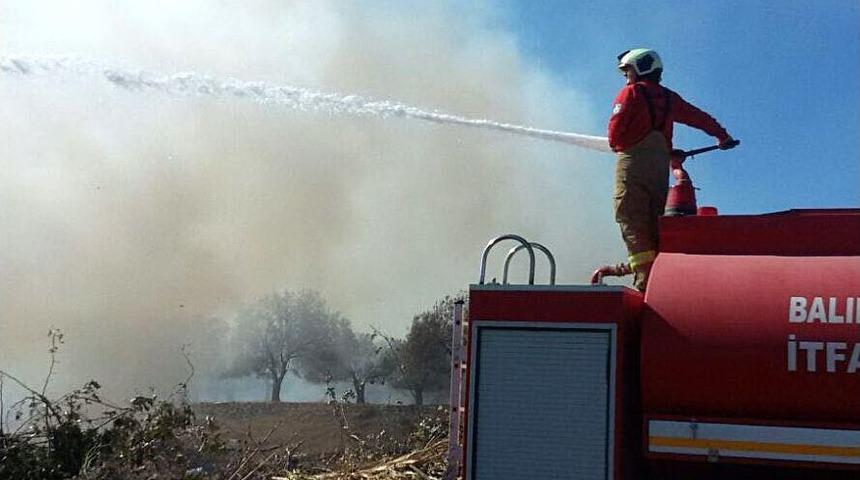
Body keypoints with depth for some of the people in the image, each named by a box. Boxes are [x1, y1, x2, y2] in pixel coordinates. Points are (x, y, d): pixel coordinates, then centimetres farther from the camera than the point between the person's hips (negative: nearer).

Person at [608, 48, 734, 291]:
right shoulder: (669, 97, 19)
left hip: (632, 162, -6)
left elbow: (615, 128, -7)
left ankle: (645, 278, -20)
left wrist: (616, 144, 15)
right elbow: (700, 118, 26)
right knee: (655, 221, 10)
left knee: (631, 220, -10)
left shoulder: (631, 92, 2)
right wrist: (723, 136, 41)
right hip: (661, 164, 6)